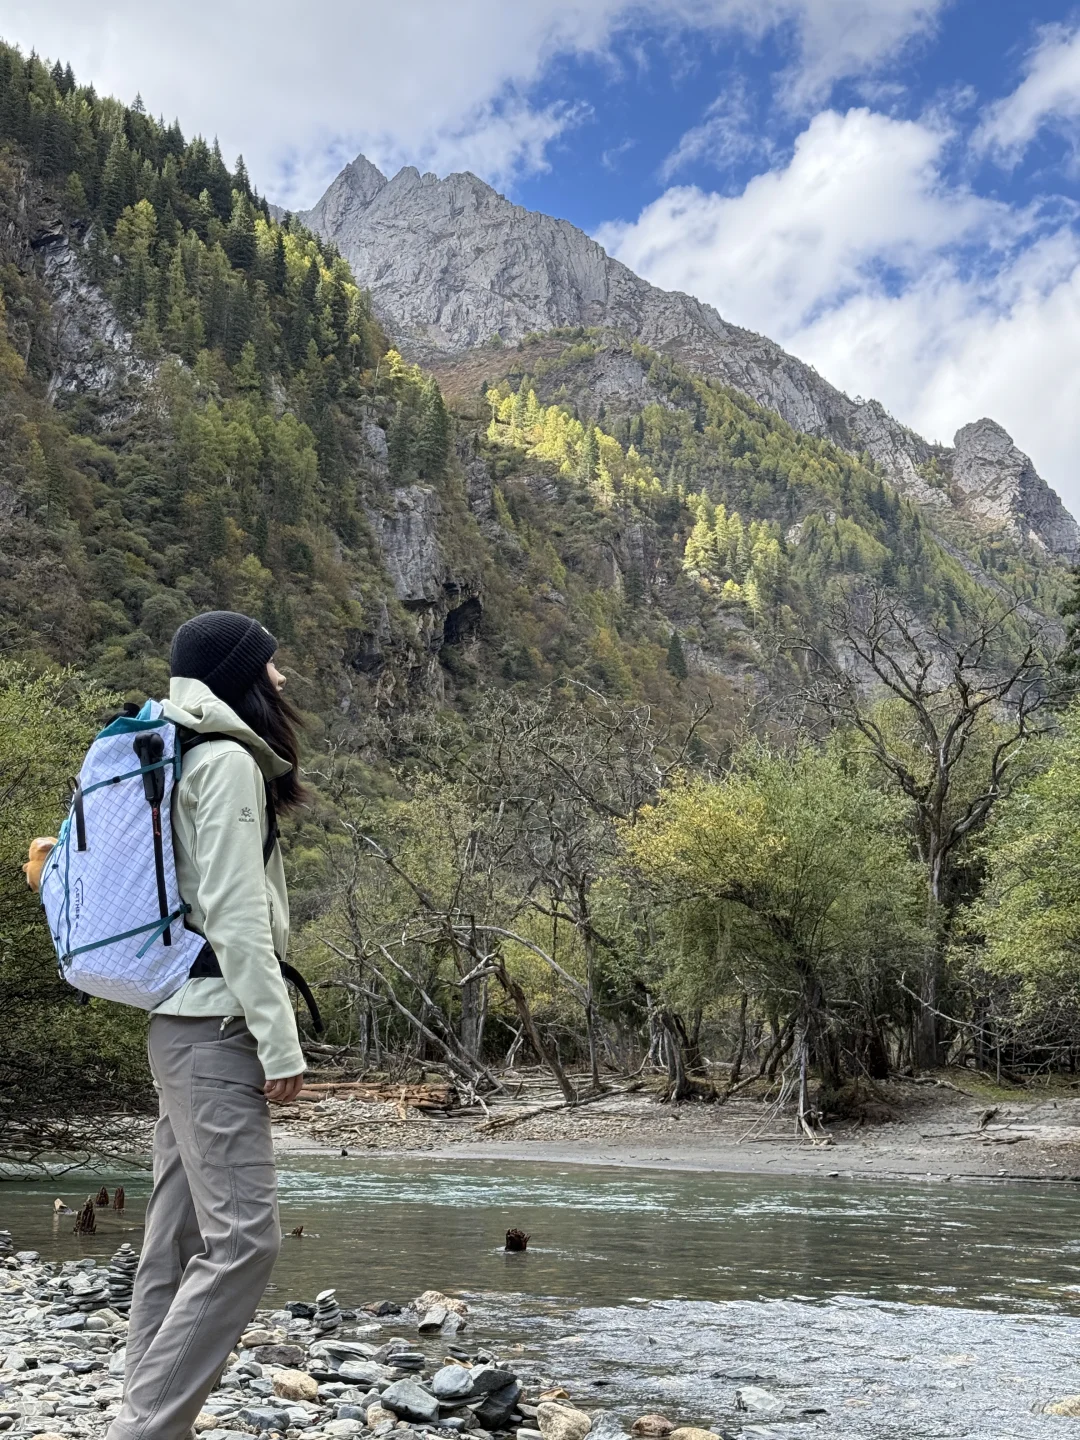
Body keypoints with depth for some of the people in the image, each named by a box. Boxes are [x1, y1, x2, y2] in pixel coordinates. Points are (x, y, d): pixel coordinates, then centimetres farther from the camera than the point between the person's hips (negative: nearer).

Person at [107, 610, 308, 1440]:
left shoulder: (190, 758, 21)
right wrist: (279, 1039, -17)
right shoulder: (228, 759, -9)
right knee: (244, 1237, -13)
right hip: (216, 1023, -10)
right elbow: (234, 915, -16)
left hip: (189, 1022, 10)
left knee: (180, 1244, 7)